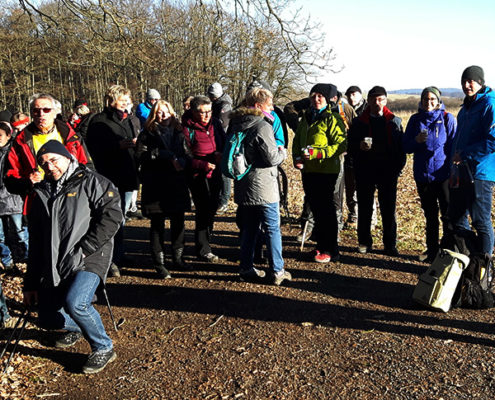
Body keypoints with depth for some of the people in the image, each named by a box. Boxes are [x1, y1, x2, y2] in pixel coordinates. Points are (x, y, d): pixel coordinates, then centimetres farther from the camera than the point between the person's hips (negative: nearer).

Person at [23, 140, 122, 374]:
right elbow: (35, 242, 20)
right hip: (52, 266, 7)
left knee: (74, 302, -29)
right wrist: (30, 284, 17)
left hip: (88, 259, -6)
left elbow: (111, 217, -13)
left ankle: (103, 348, -4)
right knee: (47, 320, 3)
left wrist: (83, 249, -18)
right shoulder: (42, 194, 18)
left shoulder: (91, 182, 0)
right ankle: (76, 327, 38)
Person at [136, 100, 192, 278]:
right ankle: (159, 263, 10)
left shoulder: (178, 133, 13)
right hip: (156, 186, -4)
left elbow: (188, 155, 9)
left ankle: (178, 257, 25)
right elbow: (140, 156, -12)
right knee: (157, 225, 2)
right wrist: (166, 155, -16)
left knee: (178, 222, 9)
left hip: (177, 185, 4)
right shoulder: (147, 134, 1)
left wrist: (182, 160, -14)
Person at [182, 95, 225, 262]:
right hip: (198, 176, -6)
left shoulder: (215, 123, 6)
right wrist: (204, 165, -21)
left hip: (215, 174, 6)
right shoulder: (187, 128, -11)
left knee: (212, 209, 14)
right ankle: (203, 249, 9)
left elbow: (225, 143, 12)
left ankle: (204, 241, 32)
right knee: (204, 211, -4)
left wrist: (221, 154, -10)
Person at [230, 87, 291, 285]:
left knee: (249, 228, 15)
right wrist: (282, 152, 4)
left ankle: (246, 268, 21)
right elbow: (272, 158, -18)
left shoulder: (235, 124, 10)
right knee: (272, 228, 2)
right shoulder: (262, 126, -16)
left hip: (243, 187, 8)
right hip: (263, 187, -7)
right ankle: (277, 271, 8)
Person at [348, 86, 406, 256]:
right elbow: (350, 145, 7)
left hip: (388, 171, 0)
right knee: (364, 208, 6)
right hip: (365, 171, 0)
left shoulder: (394, 121, 9)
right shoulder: (359, 122, 8)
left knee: (388, 209, 2)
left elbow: (401, 146, 9)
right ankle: (364, 242, 17)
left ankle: (390, 244, 11)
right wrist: (359, 146, -15)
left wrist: (398, 167, -2)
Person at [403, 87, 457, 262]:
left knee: (448, 215, -2)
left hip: (443, 174, -3)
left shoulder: (447, 118, -1)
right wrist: (416, 140, -13)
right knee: (430, 215, 14)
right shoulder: (415, 119, 7)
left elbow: (454, 146, -1)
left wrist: (453, 172, -10)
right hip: (422, 174, 4)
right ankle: (432, 250, 26)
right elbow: (406, 147, 8)